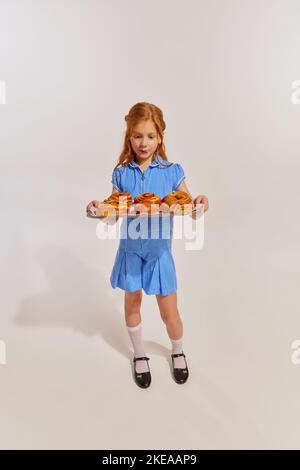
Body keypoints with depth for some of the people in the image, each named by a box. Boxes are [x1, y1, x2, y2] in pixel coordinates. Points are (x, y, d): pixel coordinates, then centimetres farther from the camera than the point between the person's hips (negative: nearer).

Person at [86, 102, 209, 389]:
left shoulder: (172, 171, -8)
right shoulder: (121, 173, -4)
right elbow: (112, 217, -4)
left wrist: (199, 204, -29)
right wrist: (99, 210, -25)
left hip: (159, 251, -1)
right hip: (130, 249, 2)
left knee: (169, 312, 8)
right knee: (132, 303, 17)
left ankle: (178, 352, 42)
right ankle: (139, 355, 44)